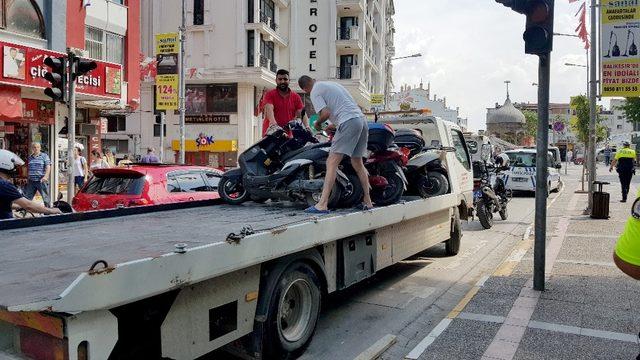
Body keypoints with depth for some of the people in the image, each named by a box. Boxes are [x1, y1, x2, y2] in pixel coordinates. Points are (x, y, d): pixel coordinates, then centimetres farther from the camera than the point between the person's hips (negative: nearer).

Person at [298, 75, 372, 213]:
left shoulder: (315, 92, 2)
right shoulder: (333, 84, 28)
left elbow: (326, 113, -11)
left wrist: (317, 123, 10)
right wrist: (333, 126, 36)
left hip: (349, 123, -9)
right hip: (362, 119, 9)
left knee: (332, 162, -10)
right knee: (357, 163, 18)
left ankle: (322, 204, -17)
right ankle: (368, 202, 22)